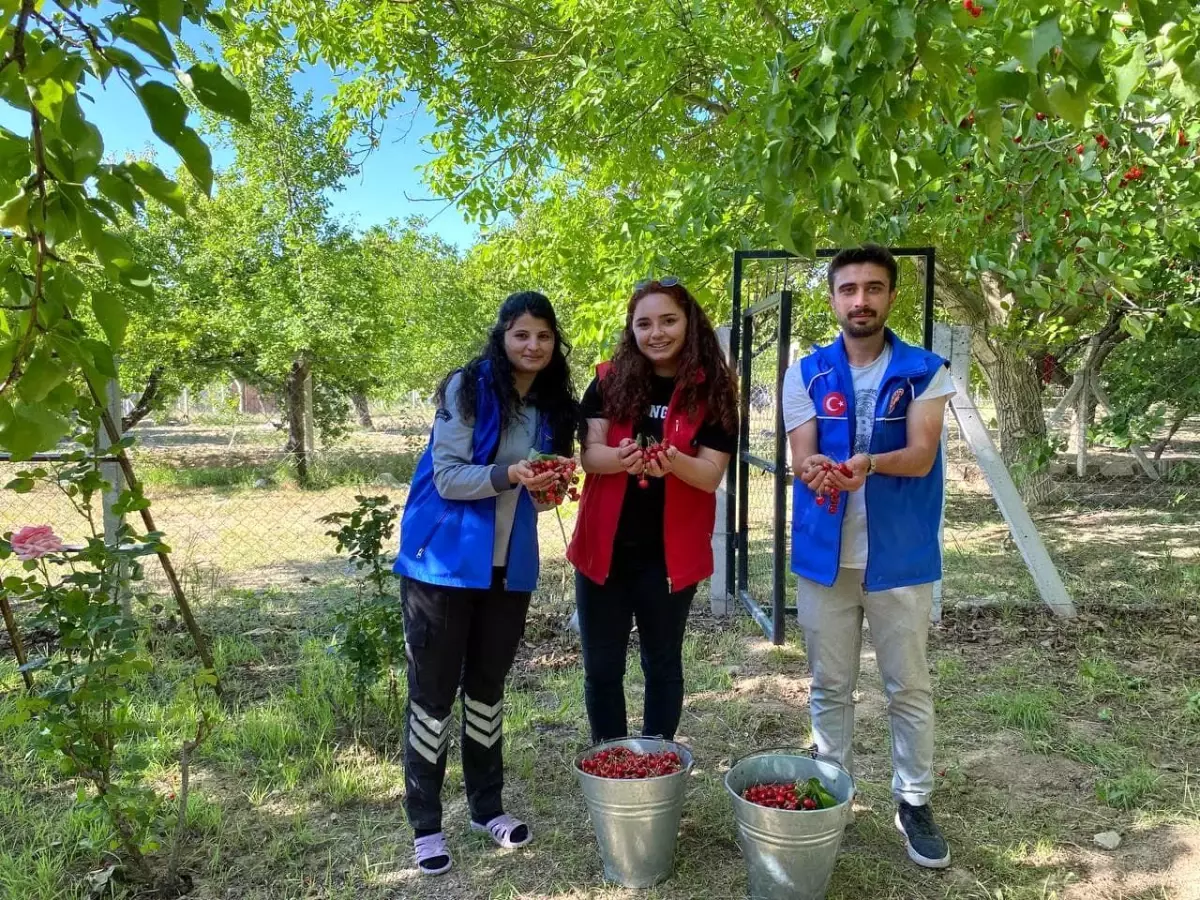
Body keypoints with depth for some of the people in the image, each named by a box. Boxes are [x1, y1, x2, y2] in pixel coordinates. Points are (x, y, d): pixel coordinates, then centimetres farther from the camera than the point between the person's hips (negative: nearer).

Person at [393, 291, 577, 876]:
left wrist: (552, 483, -8)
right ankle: (425, 823, 20)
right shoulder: (468, 388, -12)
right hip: (445, 563, -5)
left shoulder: (553, 405, 5)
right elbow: (447, 477, -16)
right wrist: (506, 475, -30)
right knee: (433, 690, 5)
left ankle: (486, 806, 33)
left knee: (489, 685, 17)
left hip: (509, 567, 5)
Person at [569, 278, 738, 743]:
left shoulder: (712, 390, -5)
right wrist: (622, 457, -30)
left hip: (670, 551, -1)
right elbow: (590, 455, -7)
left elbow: (711, 475, -11)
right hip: (604, 545, 2)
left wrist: (673, 461, -32)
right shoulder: (609, 381, -1)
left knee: (663, 664, 15)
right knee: (601, 667, 11)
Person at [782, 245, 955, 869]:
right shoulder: (806, 374, 2)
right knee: (830, 686, 13)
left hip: (900, 555, -1)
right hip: (825, 554, 1)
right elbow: (802, 460, -6)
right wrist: (817, 470, -31)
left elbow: (921, 456, -12)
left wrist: (867, 462, -33)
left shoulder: (926, 372, -1)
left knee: (909, 686, 10)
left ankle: (914, 801, 26)